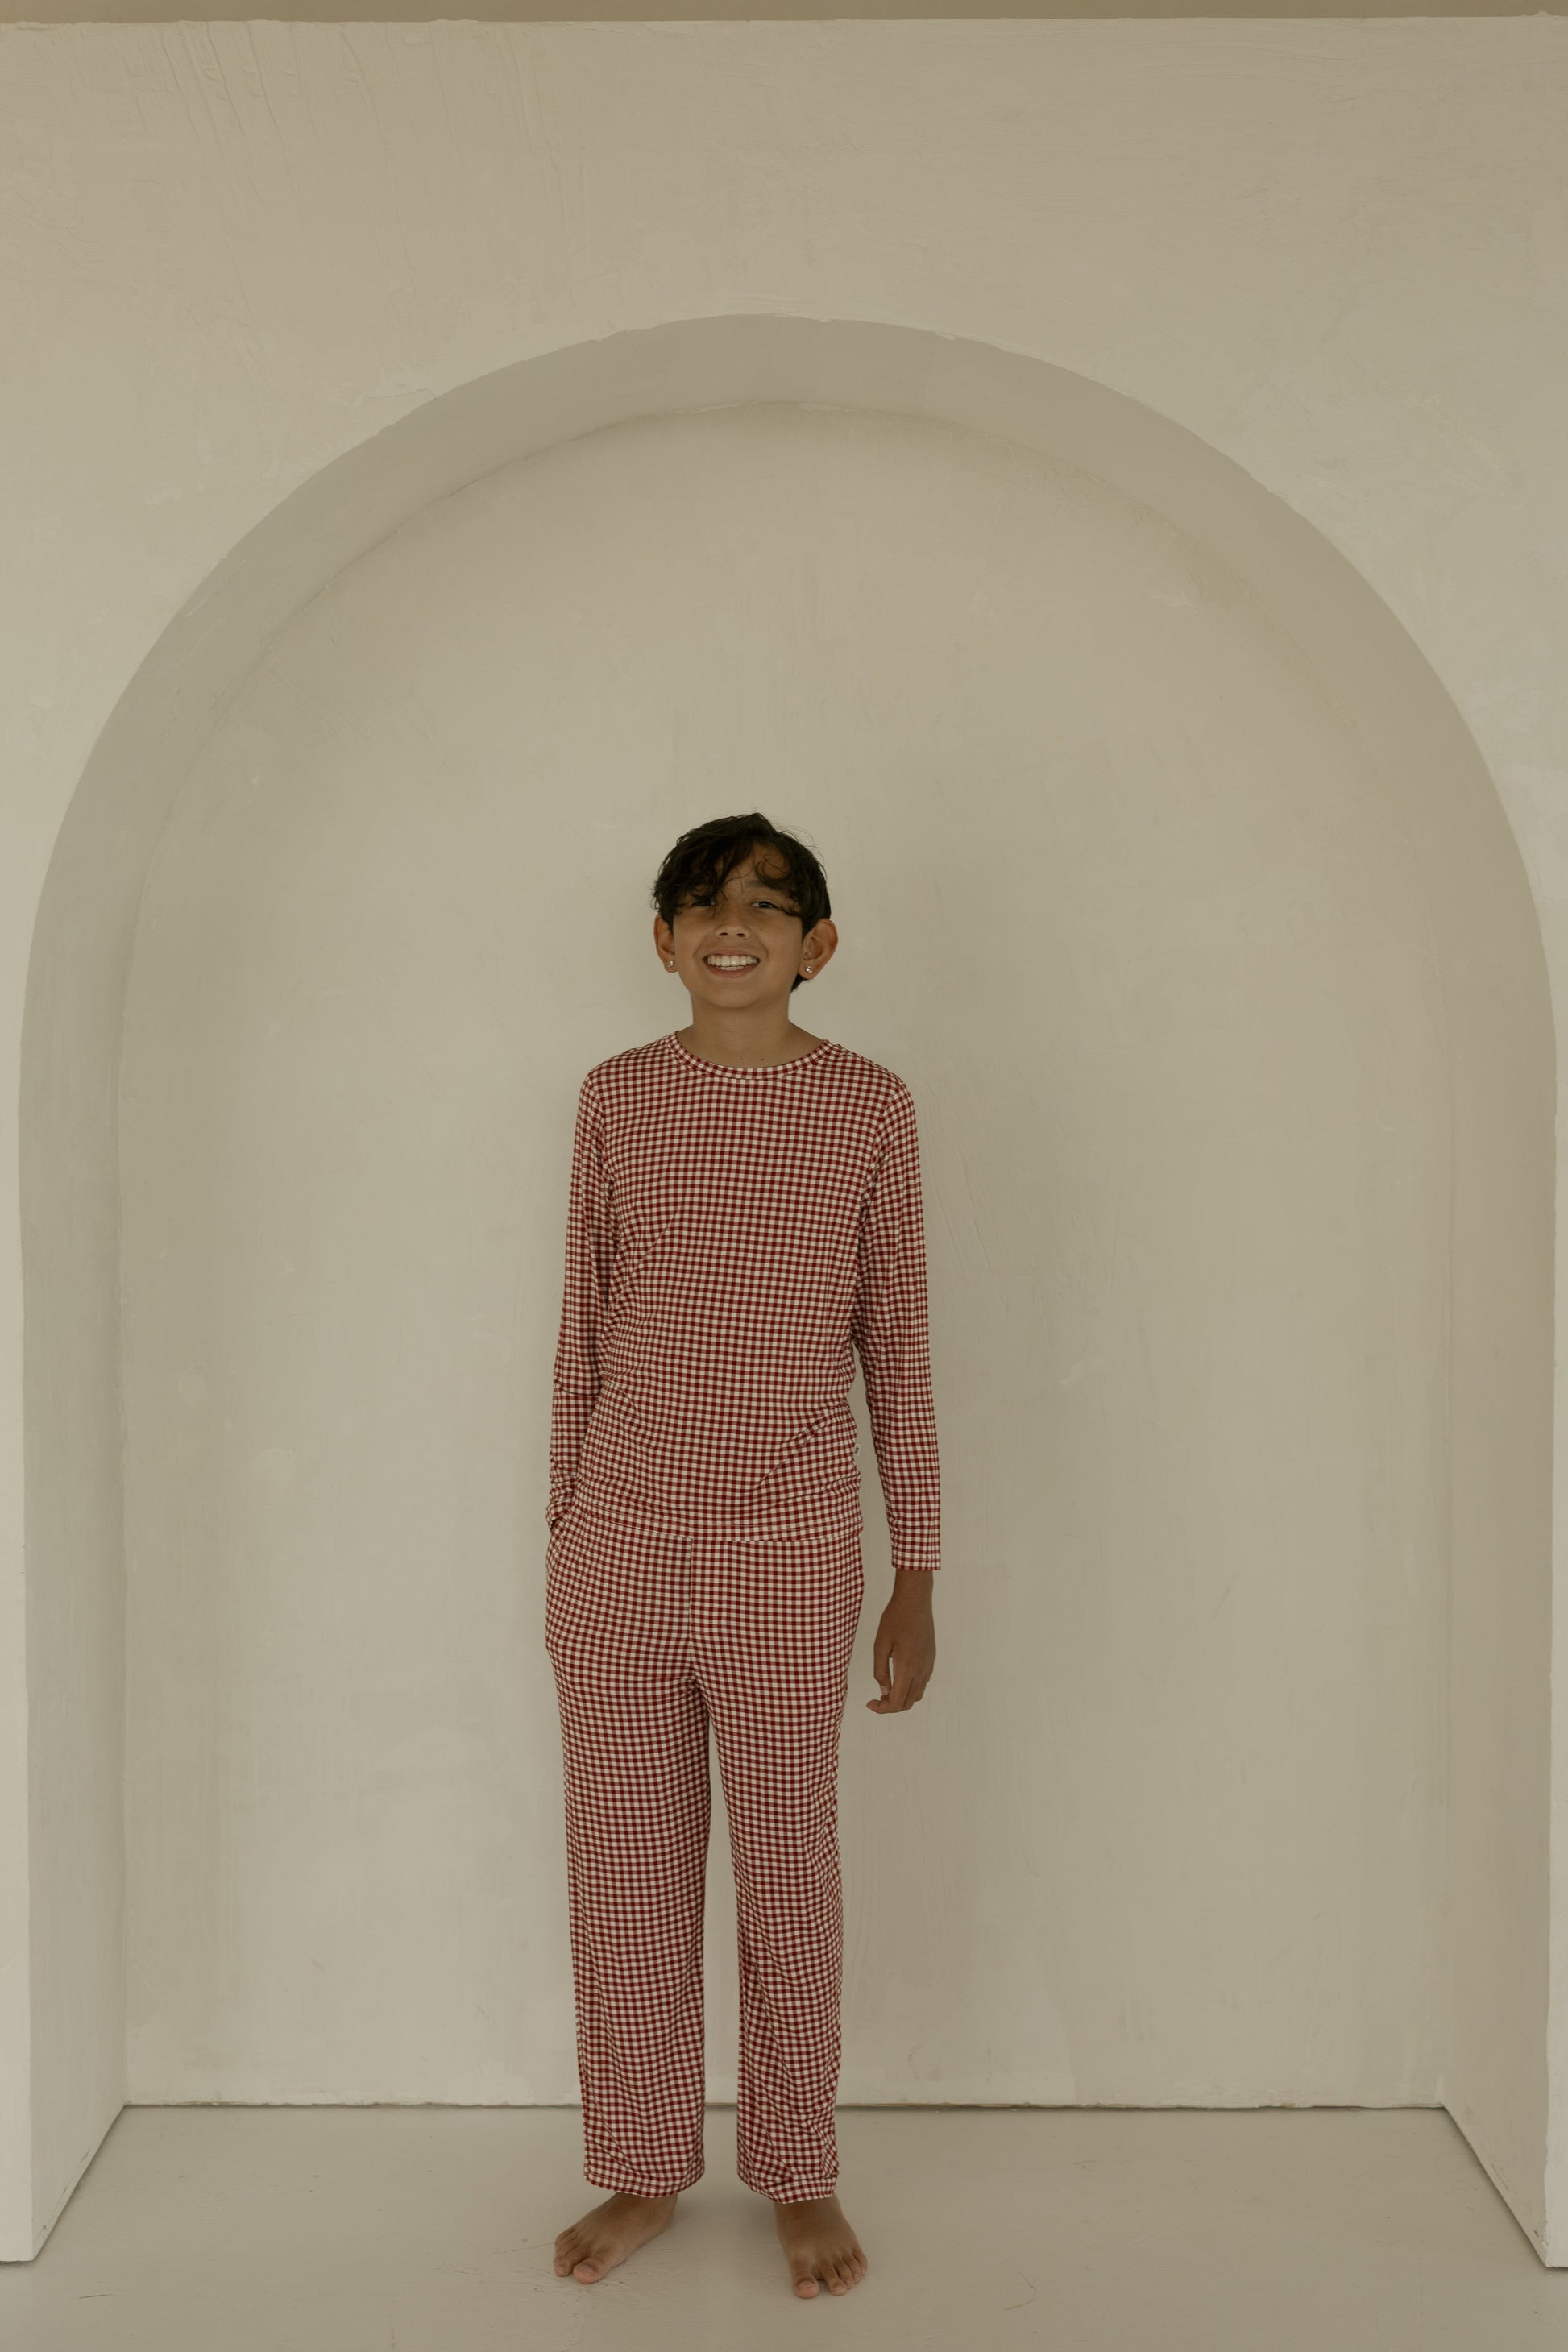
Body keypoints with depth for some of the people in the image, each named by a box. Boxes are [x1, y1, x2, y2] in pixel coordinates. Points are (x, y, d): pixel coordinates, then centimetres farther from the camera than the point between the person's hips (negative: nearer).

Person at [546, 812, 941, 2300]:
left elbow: (896, 1349, 1)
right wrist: (565, 1531, 9)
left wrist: (916, 1577, 1)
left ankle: (799, 2178, 33)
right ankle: (644, 2172, 33)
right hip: (621, 1546, 2)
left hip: (792, 1553, -1)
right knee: (625, 1876, 13)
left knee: (789, 1875, 12)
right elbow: (582, 1336, 8)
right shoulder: (616, 1098, 2)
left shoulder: (869, 1109, -2)